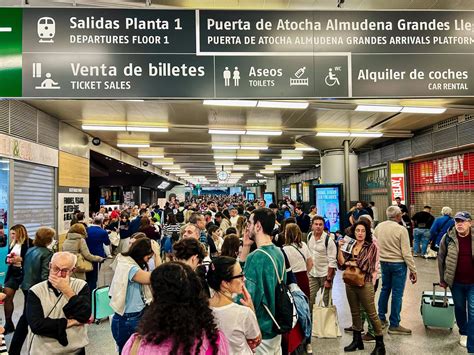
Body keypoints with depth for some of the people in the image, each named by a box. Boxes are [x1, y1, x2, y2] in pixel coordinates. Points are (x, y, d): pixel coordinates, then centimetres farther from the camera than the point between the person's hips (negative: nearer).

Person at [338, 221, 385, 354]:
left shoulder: (371, 247, -5)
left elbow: (366, 265, -15)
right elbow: (341, 264, -1)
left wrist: (350, 263, -3)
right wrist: (340, 249, -10)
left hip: (365, 284, -5)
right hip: (350, 283, 5)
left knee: (371, 313, 3)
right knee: (355, 312, 16)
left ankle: (380, 344, 16)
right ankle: (357, 340, 31)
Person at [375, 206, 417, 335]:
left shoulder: (379, 226, -1)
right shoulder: (401, 229, -17)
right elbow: (406, 252, -15)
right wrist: (413, 270, -8)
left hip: (383, 262, 6)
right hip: (398, 264, -5)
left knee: (385, 289, 20)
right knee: (397, 294, 4)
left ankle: (381, 319, 29)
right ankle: (394, 325, 12)